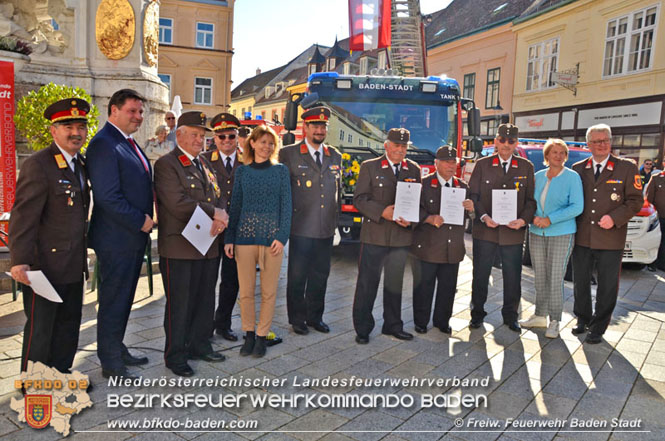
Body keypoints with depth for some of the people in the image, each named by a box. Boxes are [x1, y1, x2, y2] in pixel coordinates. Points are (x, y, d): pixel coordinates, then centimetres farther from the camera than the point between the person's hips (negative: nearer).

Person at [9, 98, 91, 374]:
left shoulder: (80, 165, 12)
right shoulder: (38, 165, -14)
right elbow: (23, 216, -19)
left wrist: (82, 257, 14)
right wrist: (20, 261, -24)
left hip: (73, 267, 8)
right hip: (45, 267, -8)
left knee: (69, 326, 18)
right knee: (40, 330, 6)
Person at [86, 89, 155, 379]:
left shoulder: (129, 144, 15)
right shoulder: (103, 144, -16)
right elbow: (107, 196, -23)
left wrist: (145, 221, 9)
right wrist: (141, 221, -16)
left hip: (135, 236, 9)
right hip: (116, 239, -9)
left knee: (124, 299, 19)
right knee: (113, 301, 3)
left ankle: (117, 350, 33)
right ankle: (111, 364, 18)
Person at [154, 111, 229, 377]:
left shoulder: (205, 163, 17)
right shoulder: (166, 164, -8)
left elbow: (219, 197, 14)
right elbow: (177, 204, -20)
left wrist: (222, 216, -8)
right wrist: (213, 213, -14)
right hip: (179, 248, -7)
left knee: (205, 301, 15)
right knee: (179, 304, 3)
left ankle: (199, 345, 31)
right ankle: (175, 356, 17)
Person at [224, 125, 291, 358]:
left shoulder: (280, 170, 4)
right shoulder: (242, 171, 8)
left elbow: (286, 206, 2)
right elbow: (235, 206, 9)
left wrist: (282, 237, -7)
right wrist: (229, 239, 4)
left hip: (272, 237, -1)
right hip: (245, 236, 1)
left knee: (268, 292, 5)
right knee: (246, 291, 6)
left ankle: (262, 336, 20)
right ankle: (249, 334, 23)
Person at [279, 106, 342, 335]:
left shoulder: (335, 156, 13)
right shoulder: (288, 154, -2)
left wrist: (335, 219, 14)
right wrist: (287, 219, -5)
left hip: (326, 230, 5)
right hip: (301, 228, -4)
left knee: (320, 275, 12)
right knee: (297, 276, 4)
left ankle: (315, 316, 27)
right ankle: (297, 319, 19)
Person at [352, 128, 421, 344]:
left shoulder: (414, 170, 11)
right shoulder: (369, 167, 1)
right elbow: (359, 199, -6)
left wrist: (411, 218, -11)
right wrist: (382, 212, -19)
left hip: (402, 235, 4)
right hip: (374, 235, -3)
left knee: (395, 282, 14)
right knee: (367, 282, 1)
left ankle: (392, 324, 27)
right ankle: (362, 328, 12)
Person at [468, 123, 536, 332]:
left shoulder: (526, 167, 7)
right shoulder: (482, 164, 4)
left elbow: (531, 199, 6)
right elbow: (473, 195, 1)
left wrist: (523, 220, -11)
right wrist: (484, 217, -14)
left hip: (513, 232, 1)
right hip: (485, 230, -1)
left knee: (513, 278, 9)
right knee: (480, 276, 8)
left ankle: (510, 316, 26)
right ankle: (477, 313, 23)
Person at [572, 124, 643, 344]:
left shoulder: (627, 168, -1)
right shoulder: (578, 169, 7)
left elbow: (635, 200, -2)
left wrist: (614, 218, -16)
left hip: (610, 239, -2)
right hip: (581, 237, 3)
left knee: (607, 287, 5)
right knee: (580, 282, 14)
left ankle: (598, 328, 19)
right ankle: (583, 319, 33)